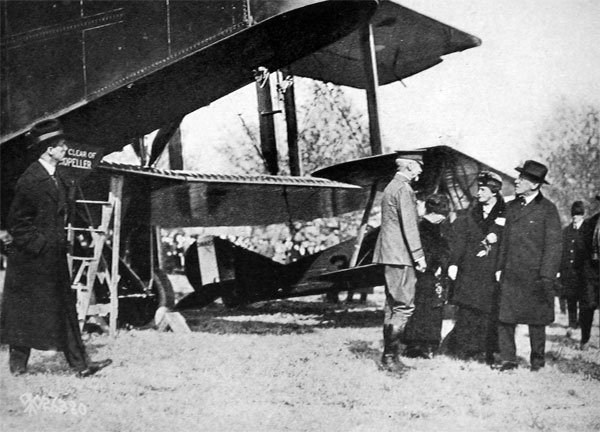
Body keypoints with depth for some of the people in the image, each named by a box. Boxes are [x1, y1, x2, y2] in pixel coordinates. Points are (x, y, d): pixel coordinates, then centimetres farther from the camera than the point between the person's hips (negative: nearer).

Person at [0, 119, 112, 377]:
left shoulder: (56, 176, 11)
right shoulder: (30, 179, -16)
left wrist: (60, 239, 14)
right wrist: (37, 243, -15)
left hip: (54, 256, 8)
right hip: (32, 259, -8)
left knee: (65, 307, 7)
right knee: (25, 311, 3)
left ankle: (79, 363, 8)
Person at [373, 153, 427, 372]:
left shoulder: (391, 187, 18)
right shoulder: (404, 189, -12)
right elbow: (409, 225, -17)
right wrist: (418, 255, -16)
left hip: (389, 255, 10)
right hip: (400, 255, -10)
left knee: (393, 305, 13)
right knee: (404, 306, -8)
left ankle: (388, 355, 16)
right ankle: (391, 356, -8)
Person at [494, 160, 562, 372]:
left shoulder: (547, 209, -5)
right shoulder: (511, 207, 12)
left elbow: (554, 245, -7)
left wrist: (547, 276, -11)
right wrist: (500, 267, 9)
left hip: (535, 275, -4)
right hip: (510, 275, 4)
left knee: (536, 321, 6)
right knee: (505, 318, -2)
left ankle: (537, 362, 19)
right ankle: (508, 360, 6)